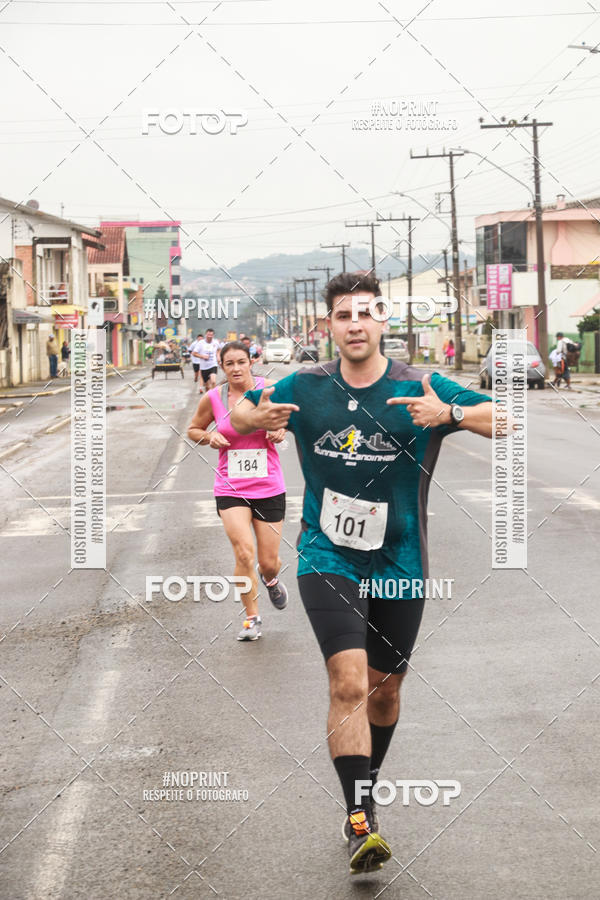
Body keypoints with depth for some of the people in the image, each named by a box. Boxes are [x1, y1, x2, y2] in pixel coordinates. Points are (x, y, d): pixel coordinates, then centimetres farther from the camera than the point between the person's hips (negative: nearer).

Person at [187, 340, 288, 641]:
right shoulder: (213, 399, -3)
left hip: (269, 488, 0)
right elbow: (193, 430, 13)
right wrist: (210, 438, -8)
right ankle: (252, 617, 4)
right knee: (244, 553, -17)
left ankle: (270, 579, 45)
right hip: (230, 489, 0)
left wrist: (281, 431, -12)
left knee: (269, 562, 5)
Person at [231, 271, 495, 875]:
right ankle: (361, 821, -16)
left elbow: (503, 421, -11)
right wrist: (255, 418, -12)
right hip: (327, 559, -1)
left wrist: (450, 414, -31)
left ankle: (366, 783, 40)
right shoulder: (304, 389, -2)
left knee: (383, 688, 14)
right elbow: (237, 413, 13)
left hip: (399, 565, 1)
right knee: (348, 681, -18)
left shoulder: (421, 389, -8)